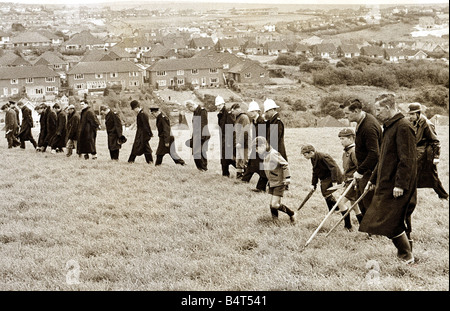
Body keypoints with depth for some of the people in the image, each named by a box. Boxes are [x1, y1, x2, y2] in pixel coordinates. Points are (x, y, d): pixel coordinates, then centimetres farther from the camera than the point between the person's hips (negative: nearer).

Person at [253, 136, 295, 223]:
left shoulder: (273, 154, -21)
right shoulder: (265, 155, 7)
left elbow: (285, 164, -21)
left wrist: (287, 177, -22)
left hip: (279, 183, -9)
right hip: (272, 183, 9)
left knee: (275, 205, -11)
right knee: (272, 205, 7)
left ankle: (292, 214, 8)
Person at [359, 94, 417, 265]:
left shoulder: (403, 127, -15)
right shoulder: (389, 127, 17)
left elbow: (407, 159, -21)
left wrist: (400, 184, -23)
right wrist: (373, 179, 26)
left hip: (398, 187, -10)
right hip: (387, 183, 10)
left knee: (392, 222, -9)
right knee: (401, 222, 13)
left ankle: (407, 256, 1)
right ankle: (406, 255, 19)